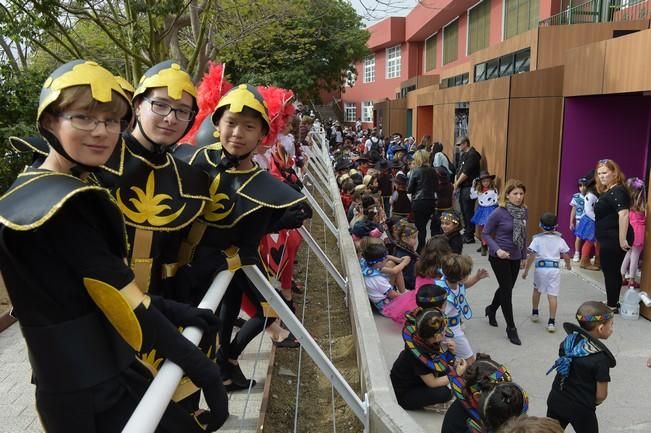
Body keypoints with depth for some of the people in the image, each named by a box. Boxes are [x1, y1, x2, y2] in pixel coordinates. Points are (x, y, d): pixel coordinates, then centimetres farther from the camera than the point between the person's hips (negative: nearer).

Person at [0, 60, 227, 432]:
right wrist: (200, 367, -15)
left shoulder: (34, 190, 8)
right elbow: (125, 301, -22)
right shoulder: (66, 203, -21)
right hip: (97, 397, -10)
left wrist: (169, 309, 0)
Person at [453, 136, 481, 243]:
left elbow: (466, 173, -17)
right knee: (464, 211, 15)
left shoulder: (472, 155, -13)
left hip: (469, 188, -10)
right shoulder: (463, 155, 16)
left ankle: (469, 237, 1)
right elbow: (458, 169, 16)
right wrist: (456, 182, 0)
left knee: (468, 212, -5)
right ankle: (466, 232, 26)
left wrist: (457, 184, -8)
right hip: (462, 187, 10)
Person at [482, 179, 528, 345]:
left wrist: (524, 256, 13)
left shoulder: (523, 211, -1)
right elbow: (485, 234, -10)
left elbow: (524, 235, 10)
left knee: (506, 288, 18)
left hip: (515, 258, 6)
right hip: (499, 258, -6)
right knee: (507, 291, -1)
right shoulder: (499, 212, -17)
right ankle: (511, 328, 13)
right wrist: (497, 250, -22)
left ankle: (491, 309, 46)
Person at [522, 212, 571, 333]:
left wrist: (526, 270, -2)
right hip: (554, 269, 1)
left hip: (540, 268, 0)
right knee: (553, 295, -1)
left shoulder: (537, 239, -4)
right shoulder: (560, 240, 3)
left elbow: (531, 256, -9)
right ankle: (552, 321, -5)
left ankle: (534, 313, 36)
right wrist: (568, 264, 29)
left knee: (537, 290, 22)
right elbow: (566, 256, 8)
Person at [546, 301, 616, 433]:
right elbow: (601, 395, -15)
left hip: (556, 400, 5)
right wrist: (591, 403, 6)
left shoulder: (569, 340, -7)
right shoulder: (601, 358, -23)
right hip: (580, 409, -5)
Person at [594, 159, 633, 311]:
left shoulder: (617, 191, -18)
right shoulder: (607, 191, 13)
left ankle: (612, 306, 10)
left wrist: (622, 239, -29)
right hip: (610, 239, 10)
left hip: (614, 239, -10)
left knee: (610, 272, 0)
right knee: (614, 271, 17)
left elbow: (623, 214, -28)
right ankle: (613, 303, 29)